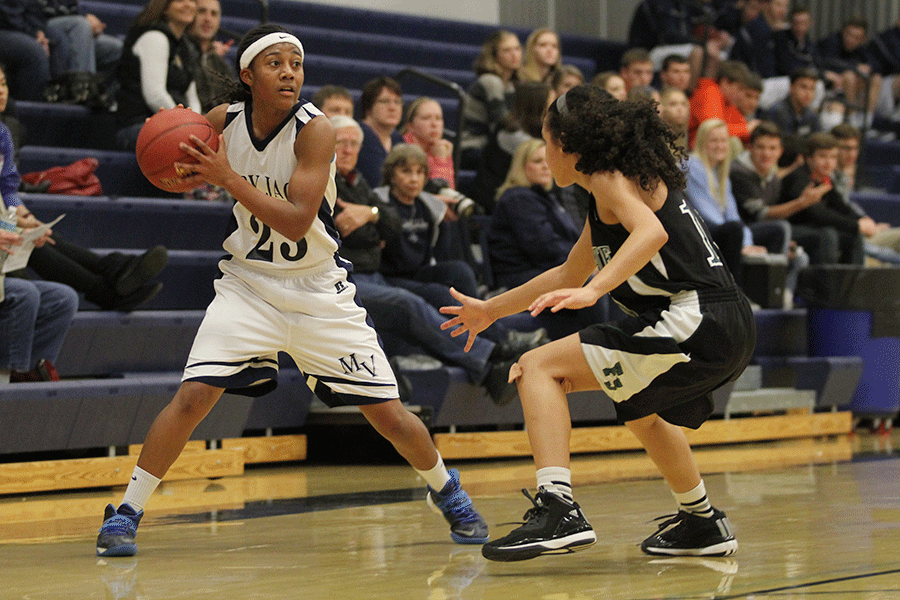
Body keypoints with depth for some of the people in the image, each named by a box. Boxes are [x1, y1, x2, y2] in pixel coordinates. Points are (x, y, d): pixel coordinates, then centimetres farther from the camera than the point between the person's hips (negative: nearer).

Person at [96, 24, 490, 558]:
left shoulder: (315, 129, -19)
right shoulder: (224, 121, -8)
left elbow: (297, 221, -28)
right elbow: (183, 168, 14)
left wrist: (228, 178, -34)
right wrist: (187, 173, -11)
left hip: (319, 289, -2)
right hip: (250, 282, 2)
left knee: (389, 414, 0)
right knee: (192, 397, -17)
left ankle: (449, 493, 28)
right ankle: (125, 515, -5)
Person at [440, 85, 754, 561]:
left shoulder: (612, 180, -4)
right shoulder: (605, 203, 25)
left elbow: (651, 233, -26)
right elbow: (568, 275, 39)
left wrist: (594, 290, -38)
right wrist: (490, 310, 45)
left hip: (695, 324, -10)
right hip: (731, 333, 10)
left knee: (539, 367, -9)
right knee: (641, 410, 38)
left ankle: (558, 510, -23)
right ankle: (702, 525, 47)